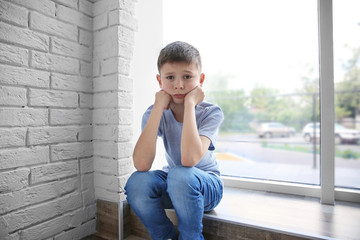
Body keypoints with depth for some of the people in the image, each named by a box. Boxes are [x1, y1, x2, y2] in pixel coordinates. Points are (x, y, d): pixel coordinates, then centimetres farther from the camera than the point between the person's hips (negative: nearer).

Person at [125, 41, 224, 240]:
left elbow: (189, 159, -37)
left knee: (180, 175, -35)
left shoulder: (211, 112, -18)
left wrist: (190, 103, -32)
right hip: (172, 186, 3)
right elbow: (141, 164, -29)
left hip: (206, 186, -2)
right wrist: (158, 107, -28)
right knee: (137, 182, -27)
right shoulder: (155, 114, -12)